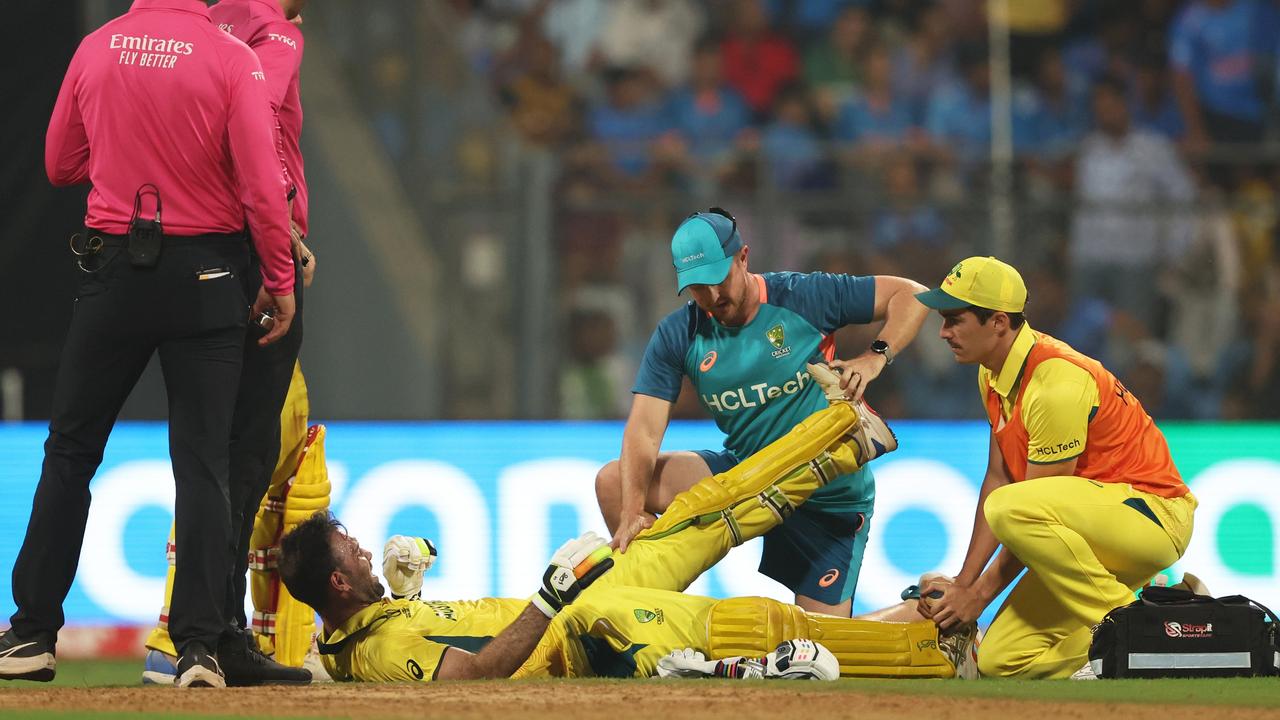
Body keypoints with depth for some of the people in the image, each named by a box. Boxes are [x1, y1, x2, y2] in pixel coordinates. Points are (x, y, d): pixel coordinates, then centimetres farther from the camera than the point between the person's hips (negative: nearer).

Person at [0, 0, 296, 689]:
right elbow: (261, 184, -13)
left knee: (70, 450, 12)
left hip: (112, 269, 2)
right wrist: (280, 282, -4)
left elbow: (61, 165, 12)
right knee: (203, 462, 1)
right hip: (206, 276, -2)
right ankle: (200, 645, -6)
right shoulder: (231, 59, -10)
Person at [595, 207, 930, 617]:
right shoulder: (677, 336, -7)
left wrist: (876, 358, -27)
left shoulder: (803, 297, -15)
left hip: (829, 497, -4)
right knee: (615, 482, -12)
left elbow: (911, 296, -10)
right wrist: (632, 512, -31)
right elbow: (644, 429, -16)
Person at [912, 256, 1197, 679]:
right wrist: (962, 584, 6)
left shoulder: (1057, 383, -22)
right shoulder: (994, 374, 7)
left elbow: (1031, 514, -19)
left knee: (1011, 507, -35)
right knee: (998, 662, -4)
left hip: (1152, 515, -9)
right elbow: (998, 479, 11)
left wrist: (979, 595, -13)